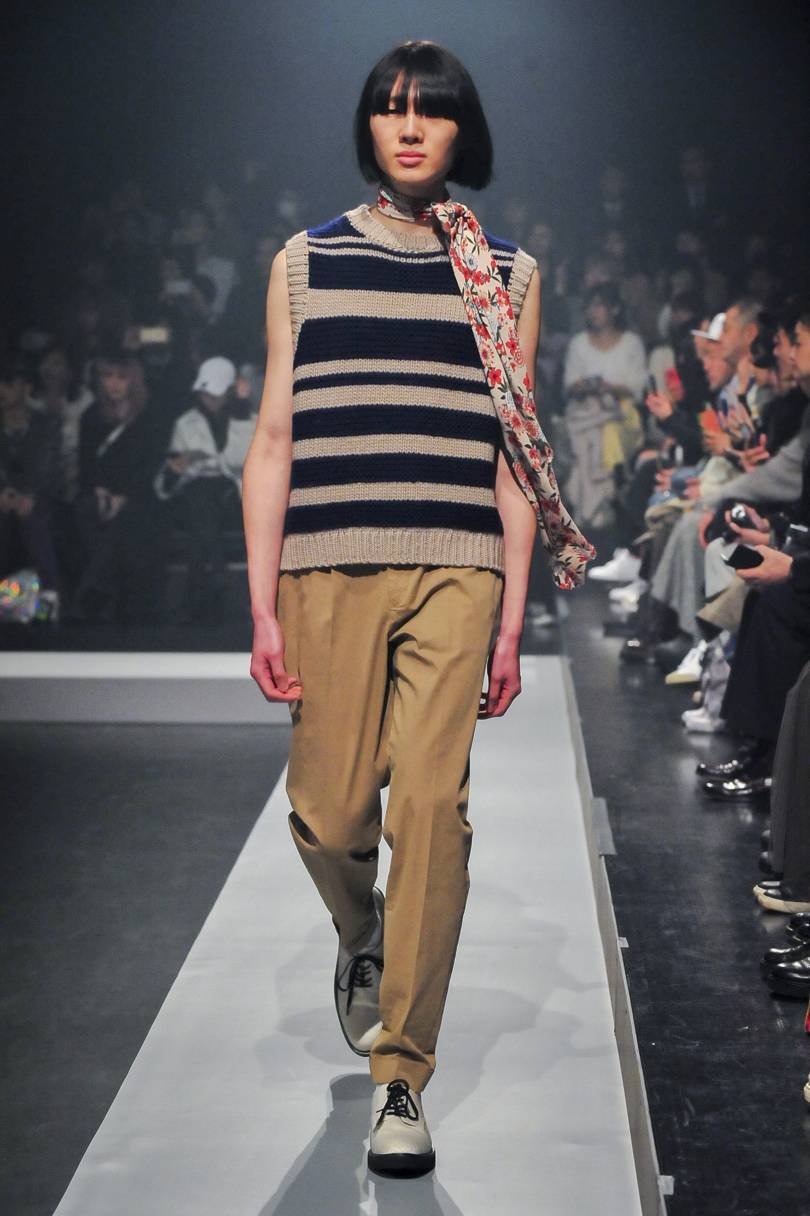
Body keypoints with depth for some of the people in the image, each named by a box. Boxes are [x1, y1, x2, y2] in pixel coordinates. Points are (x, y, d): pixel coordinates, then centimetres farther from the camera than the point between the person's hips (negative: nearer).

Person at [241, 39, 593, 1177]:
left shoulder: (507, 275, 13)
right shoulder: (306, 262, 13)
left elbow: (514, 458, 11)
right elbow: (273, 442, 10)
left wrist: (510, 619, 4)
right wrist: (263, 610, 2)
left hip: (455, 572, -1)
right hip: (328, 569, 1)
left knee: (431, 809, -10)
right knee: (329, 812, -1)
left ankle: (401, 1080, 0)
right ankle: (363, 935, 36)